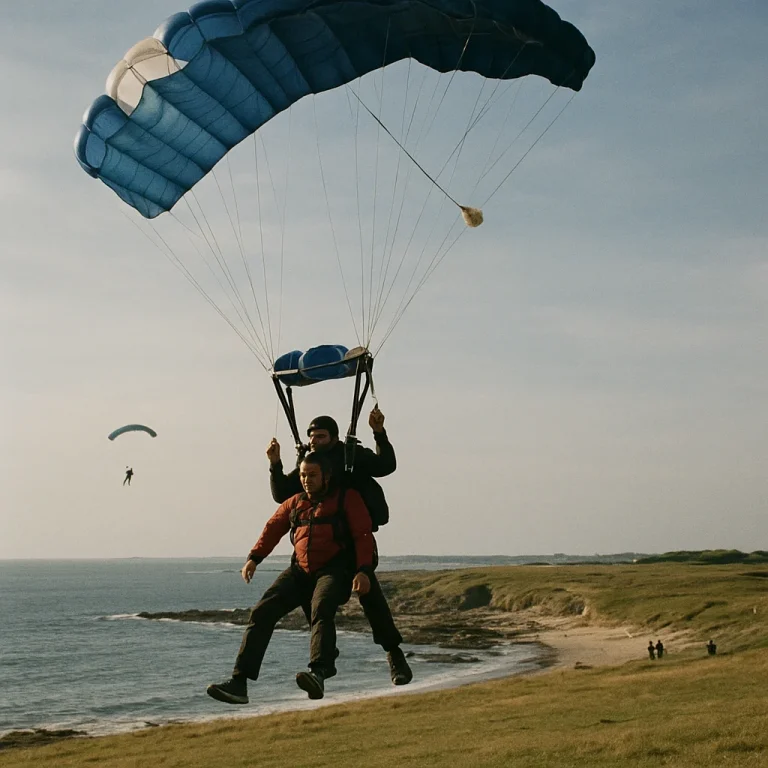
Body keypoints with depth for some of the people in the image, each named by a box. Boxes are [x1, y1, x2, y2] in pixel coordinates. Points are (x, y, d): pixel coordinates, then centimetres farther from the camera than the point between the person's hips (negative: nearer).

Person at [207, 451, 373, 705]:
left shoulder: (346, 498, 7)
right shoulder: (294, 503, 21)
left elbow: (363, 536, -1)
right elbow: (273, 528, 13)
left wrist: (363, 570, -16)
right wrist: (254, 558, -3)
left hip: (335, 570, -5)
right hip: (300, 570, 5)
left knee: (321, 610, -35)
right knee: (262, 612, -13)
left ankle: (319, 674, -52)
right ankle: (239, 682, -17)